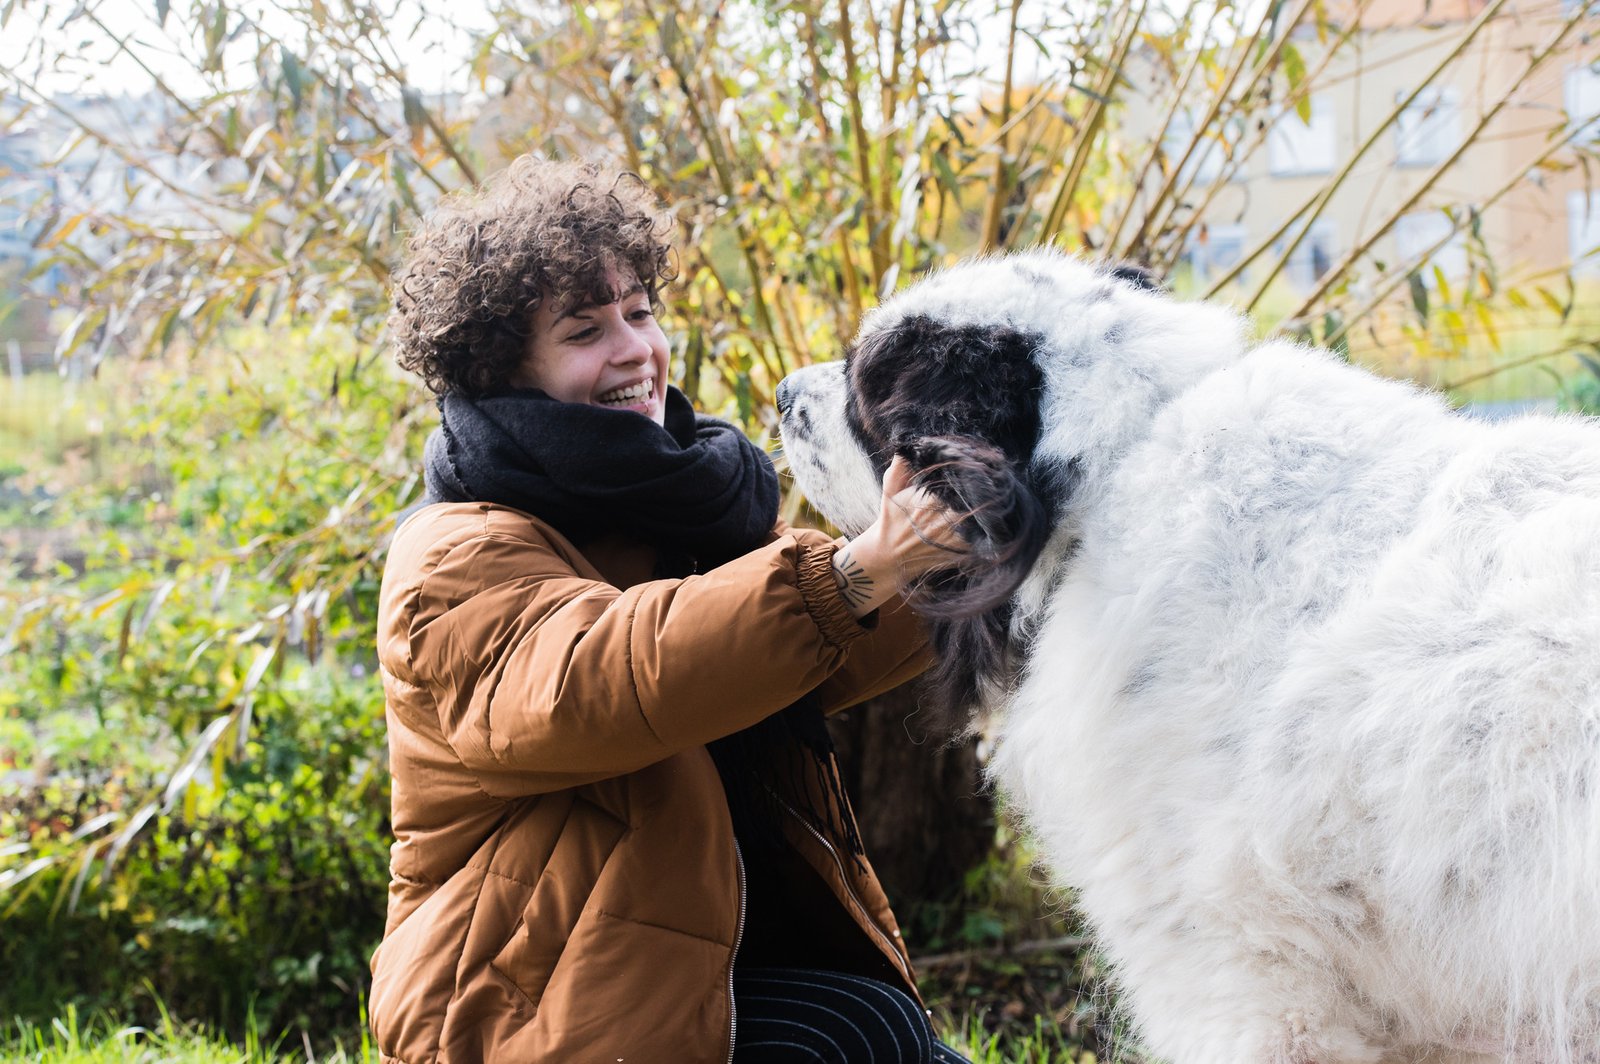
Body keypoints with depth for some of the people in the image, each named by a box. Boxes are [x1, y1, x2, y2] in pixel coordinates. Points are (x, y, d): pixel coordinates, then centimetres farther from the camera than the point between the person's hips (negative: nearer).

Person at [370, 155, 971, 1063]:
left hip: (739, 965, 7)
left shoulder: (677, 502, 14)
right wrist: (842, 579, -40)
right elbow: (594, 681, -31)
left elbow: (819, 649, 0)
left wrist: (932, 556, -21)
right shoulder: (456, 562, -10)